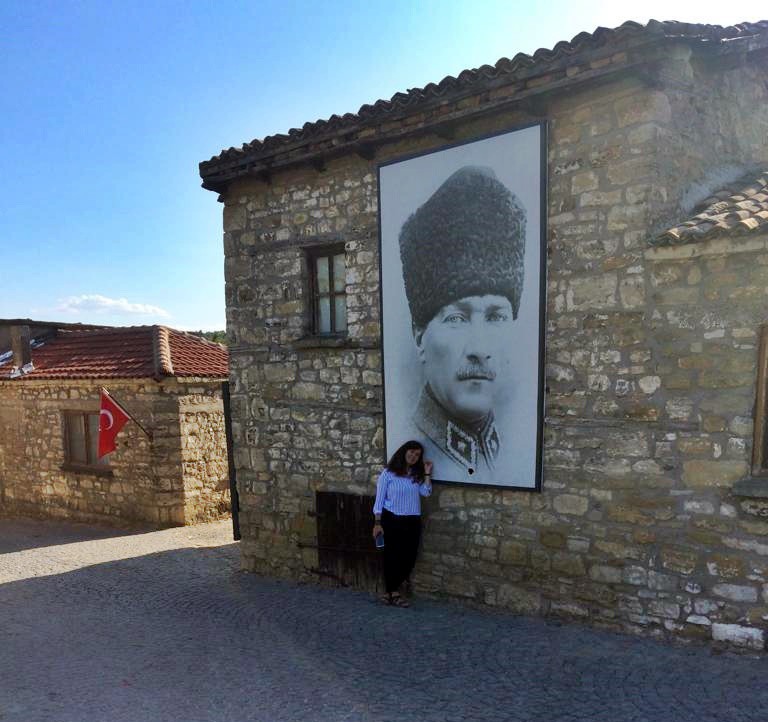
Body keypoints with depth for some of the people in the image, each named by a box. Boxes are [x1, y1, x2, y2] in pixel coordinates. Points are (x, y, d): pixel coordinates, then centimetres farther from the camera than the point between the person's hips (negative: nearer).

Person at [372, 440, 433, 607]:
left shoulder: (416, 474, 11)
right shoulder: (388, 474, -5)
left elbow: (426, 492, -5)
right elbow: (379, 499, -6)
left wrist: (427, 473, -7)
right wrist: (377, 522, -11)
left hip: (413, 521, 6)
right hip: (392, 520, -5)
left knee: (409, 558, 6)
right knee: (393, 557, 3)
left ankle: (391, 591, 22)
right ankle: (393, 594, 17)